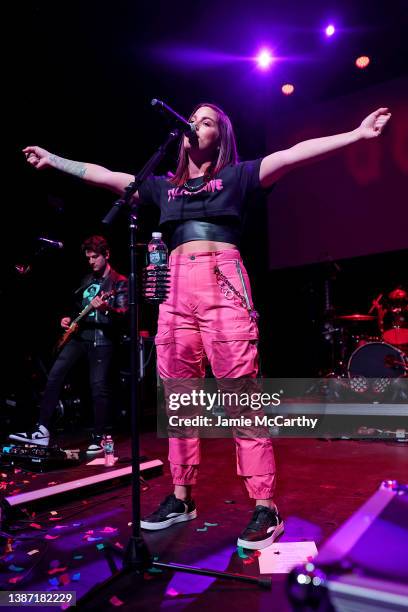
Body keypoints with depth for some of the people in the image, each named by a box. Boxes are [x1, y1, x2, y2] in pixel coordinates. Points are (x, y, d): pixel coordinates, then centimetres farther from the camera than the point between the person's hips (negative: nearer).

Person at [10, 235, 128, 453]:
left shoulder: (119, 282, -3)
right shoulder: (87, 280, 18)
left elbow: (123, 314, -14)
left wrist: (105, 308, -33)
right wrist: (68, 319, 7)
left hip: (103, 339, -7)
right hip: (80, 335, 7)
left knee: (99, 386, -8)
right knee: (55, 374, -5)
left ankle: (98, 438, 4)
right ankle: (42, 429, -1)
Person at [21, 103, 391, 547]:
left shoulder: (236, 176, 13)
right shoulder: (164, 185, 24)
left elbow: (294, 155, 4)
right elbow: (103, 175, 30)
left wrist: (356, 133, -2)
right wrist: (53, 159, 35)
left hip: (223, 285, -4)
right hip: (176, 290, 5)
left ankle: (265, 506, 0)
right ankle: (181, 497, 18)